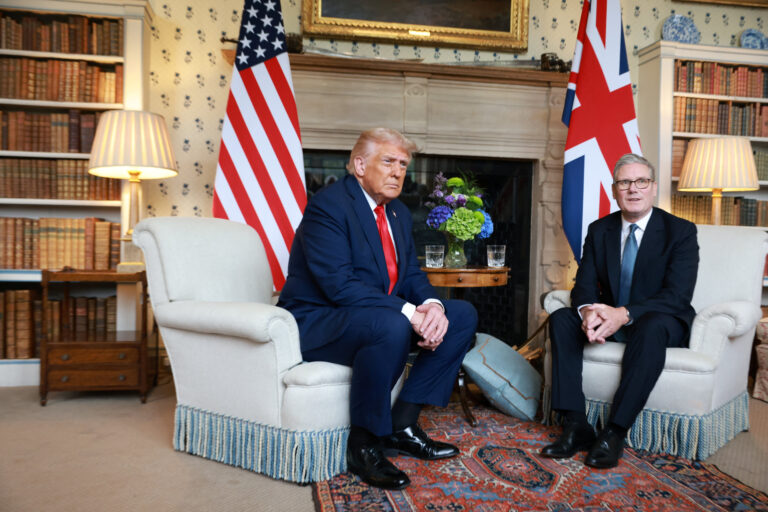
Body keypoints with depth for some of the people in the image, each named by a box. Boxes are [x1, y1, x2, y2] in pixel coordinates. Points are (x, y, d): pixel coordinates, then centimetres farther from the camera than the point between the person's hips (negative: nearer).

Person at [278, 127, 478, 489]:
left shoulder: (399, 213, 10)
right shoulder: (328, 205, -16)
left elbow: (411, 274, 8)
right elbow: (339, 285, -26)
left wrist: (432, 306, -15)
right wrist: (409, 313, -30)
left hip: (384, 317, 9)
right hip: (318, 323, -9)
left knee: (463, 315, 1)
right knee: (391, 325, -38)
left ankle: (402, 423, -1)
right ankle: (363, 444, -16)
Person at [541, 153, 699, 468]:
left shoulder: (680, 231, -7)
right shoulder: (599, 230, 4)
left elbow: (678, 296, -18)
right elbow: (584, 285, -2)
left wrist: (625, 314, -35)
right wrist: (587, 311, -28)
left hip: (661, 323, -4)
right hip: (608, 319, 4)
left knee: (651, 327, -38)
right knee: (561, 319, -22)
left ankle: (615, 433, -33)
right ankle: (575, 426, -26)